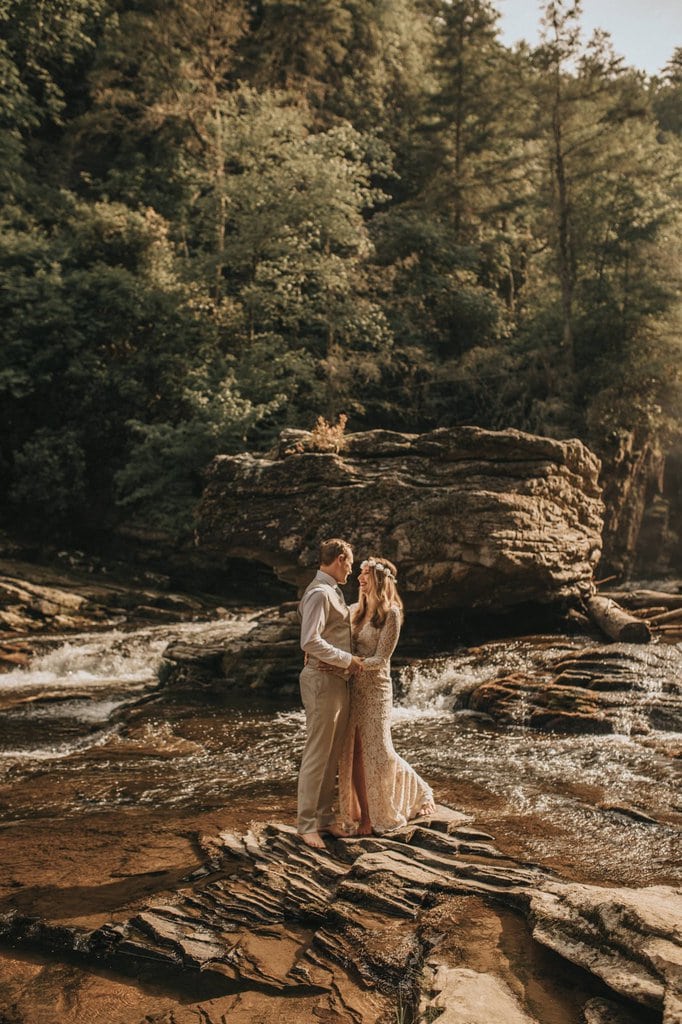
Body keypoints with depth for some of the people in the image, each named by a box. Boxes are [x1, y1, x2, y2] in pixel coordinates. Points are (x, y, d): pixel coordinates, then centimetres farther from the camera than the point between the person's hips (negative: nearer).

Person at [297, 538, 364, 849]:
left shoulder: (334, 592, 15)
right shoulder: (319, 593, -16)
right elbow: (310, 642, -25)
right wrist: (348, 659, -18)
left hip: (338, 682, 10)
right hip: (322, 681, -10)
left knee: (332, 755, 15)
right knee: (317, 755, -2)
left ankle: (325, 817, 25)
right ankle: (307, 824, 8)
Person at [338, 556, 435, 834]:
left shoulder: (390, 613, -8)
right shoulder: (354, 610, 10)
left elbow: (381, 659, -12)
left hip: (375, 689, -5)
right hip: (351, 689, 5)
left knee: (378, 753, -2)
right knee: (353, 754, 3)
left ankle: (418, 792, 24)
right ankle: (364, 816, 14)